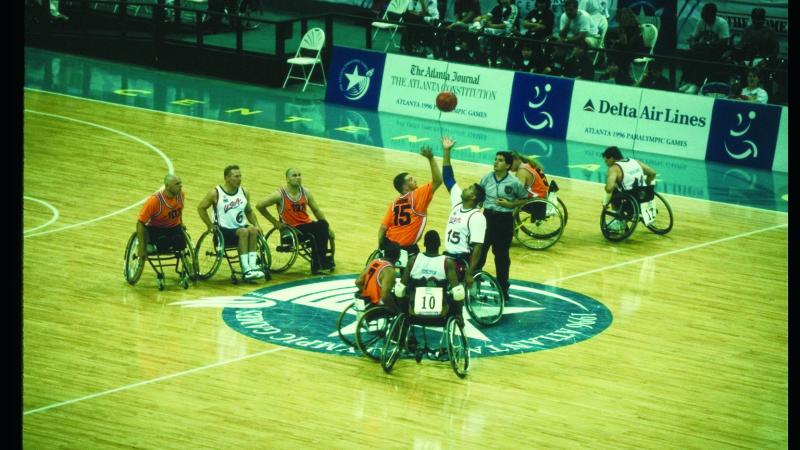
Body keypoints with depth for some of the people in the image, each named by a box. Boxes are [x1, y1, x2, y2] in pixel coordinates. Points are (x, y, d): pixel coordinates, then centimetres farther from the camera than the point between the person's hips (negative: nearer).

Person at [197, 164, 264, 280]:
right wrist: (210, 226, -3)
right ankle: (246, 270, -37)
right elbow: (201, 208, 2)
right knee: (244, 231, -33)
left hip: (240, 228, 4)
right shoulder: (216, 193, -6)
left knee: (253, 230, -29)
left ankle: (252, 266, -34)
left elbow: (249, 212, 19)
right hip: (223, 231, -4)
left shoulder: (244, 193, 8)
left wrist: (256, 225, 3)